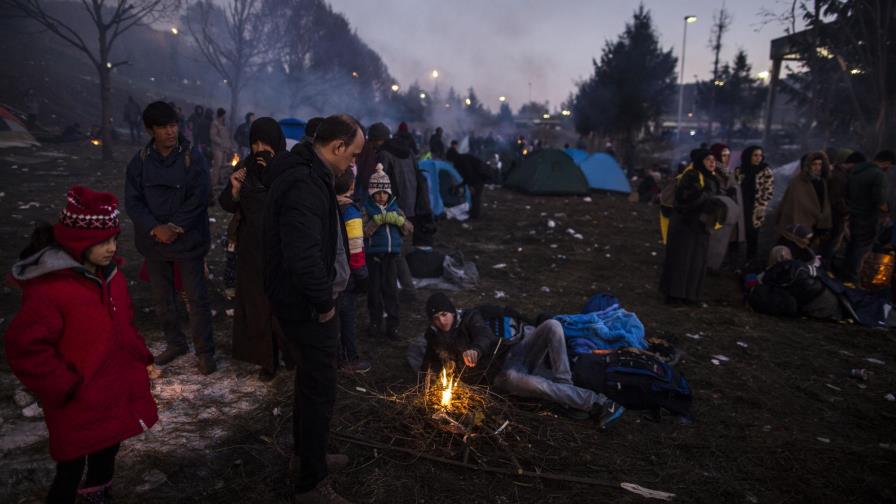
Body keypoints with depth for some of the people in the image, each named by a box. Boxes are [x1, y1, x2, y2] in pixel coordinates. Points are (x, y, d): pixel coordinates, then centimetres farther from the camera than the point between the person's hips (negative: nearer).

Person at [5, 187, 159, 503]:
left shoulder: (108, 272, 1)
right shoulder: (48, 290, -25)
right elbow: (25, 349, -21)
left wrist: (142, 359, 9)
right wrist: (67, 388, -19)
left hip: (117, 394, 8)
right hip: (79, 406, -7)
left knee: (107, 453, 26)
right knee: (71, 472, 9)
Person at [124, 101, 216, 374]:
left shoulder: (193, 157, -8)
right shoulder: (140, 160, 1)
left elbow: (198, 200, -12)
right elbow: (132, 201, -2)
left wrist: (174, 228, -16)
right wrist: (156, 228, -17)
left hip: (188, 240, -4)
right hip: (154, 241, 4)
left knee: (197, 297, 1)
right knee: (162, 298, 15)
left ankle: (204, 351, 14)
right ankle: (175, 343, 33)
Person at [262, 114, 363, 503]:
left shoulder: (307, 174, 9)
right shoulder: (304, 186, -26)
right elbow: (303, 256, -34)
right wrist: (324, 303, -21)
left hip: (305, 301, 11)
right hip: (308, 307, -11)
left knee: (310, 380, 24)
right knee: (320, 391, 1)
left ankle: (308, 455, 43)